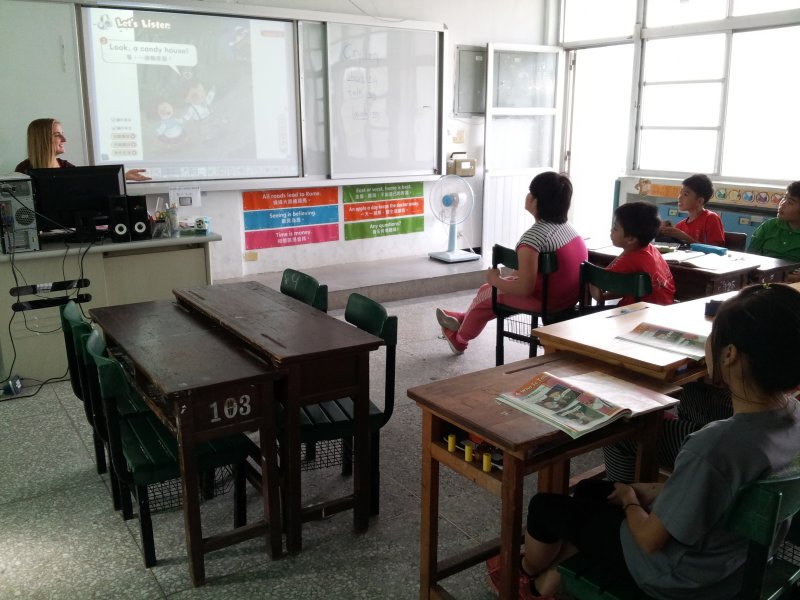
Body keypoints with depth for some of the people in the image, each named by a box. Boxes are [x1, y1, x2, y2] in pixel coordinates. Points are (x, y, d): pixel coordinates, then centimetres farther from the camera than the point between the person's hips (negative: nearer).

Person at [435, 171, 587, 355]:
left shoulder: (533, 236, -25)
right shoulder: (567, 227, 2)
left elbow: (524, 289, -26)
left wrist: (495, 280, -8)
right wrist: (503, 278, 16)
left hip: (547, 301, -8)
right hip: (570, 296, 8)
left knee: (486, 293, 14)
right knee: (506, 281, 24)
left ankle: (459, 340, 39)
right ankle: (465, 319, 43)